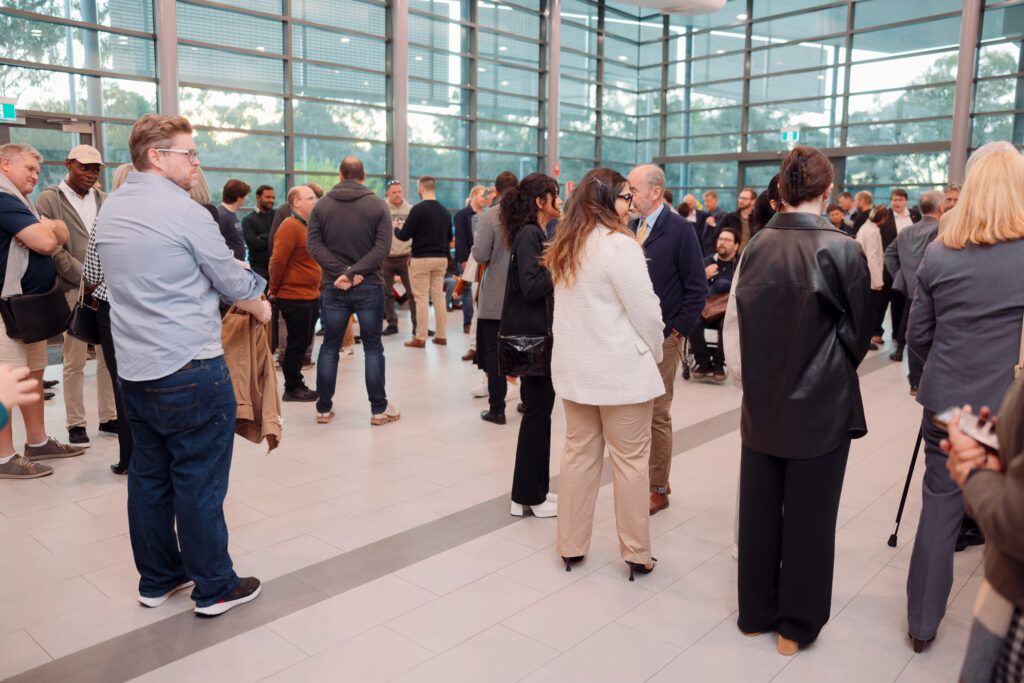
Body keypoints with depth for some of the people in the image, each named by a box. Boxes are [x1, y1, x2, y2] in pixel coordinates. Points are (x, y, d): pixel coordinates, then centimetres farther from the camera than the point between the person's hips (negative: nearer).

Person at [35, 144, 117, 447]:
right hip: (73, 292, -4)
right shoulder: (49, 200, 1)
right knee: (74, 362, 1)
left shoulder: (104, 200, 13)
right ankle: (75, 424, 12)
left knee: (109, 358, 8)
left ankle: (109, 417, 19)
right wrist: (86, 277, -13)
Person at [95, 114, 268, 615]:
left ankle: (157, 579, 29)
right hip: (189, 369, -8)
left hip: (133, 369, 8)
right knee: (200, 482, 2)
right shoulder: (183, 211, -14)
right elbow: (234, 282, -8)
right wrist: (261, 307, 13)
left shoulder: (109, 210, 10)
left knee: (149, 476, 16)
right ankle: (214, 588, 14)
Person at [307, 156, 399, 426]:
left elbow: (313, 244, -5)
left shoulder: (321, 205, 4)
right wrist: (354, 273, -14)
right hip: (369, 287, -2)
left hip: (333, 287, 2)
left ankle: (324, 409, 17)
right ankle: (379, 409, 10)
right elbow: (382, 247, -12)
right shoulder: (378, 204, -2)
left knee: (329, 347, 11)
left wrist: (343, 271, -12)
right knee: (373, 348, 5)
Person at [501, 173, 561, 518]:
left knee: (540, 406, 14)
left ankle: (534, 489, 25)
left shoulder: (536, 234, 16)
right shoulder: (529, 235, -14)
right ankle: (529, 497, 8)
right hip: (529, 332, -10)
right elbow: (531, 287, -22)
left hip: (536, 331, 10)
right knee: (538, 406, -3)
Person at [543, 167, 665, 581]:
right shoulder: (619, 245, -16)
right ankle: (636, 554, 16)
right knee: (630, 460, 5)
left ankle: (571, 545, 24)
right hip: (620, 370, -7)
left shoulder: (564, 247, 8)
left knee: (579, 453, 15)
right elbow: (646, 311, -15)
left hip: (574, 368, 7)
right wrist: (654, 353, 3)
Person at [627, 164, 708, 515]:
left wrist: (676, 329, -9)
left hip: (662, 338, -5)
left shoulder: (679, 230, -7)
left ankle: (658, 489, 16)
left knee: (657, 415, 2)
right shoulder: (629, 227, 8)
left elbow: (697, 288, -7)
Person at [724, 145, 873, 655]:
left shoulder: (756, 246, -6)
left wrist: (750, 378, 11)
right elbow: (859, 331, -4)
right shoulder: (841, 250, -14)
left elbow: (734, 322, -1)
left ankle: (756, 613, 31)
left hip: (763, 403, 3)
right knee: (809, 514, 10)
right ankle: (797, 626, 24)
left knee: (759, 509, 16)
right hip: (821, 406, -3)